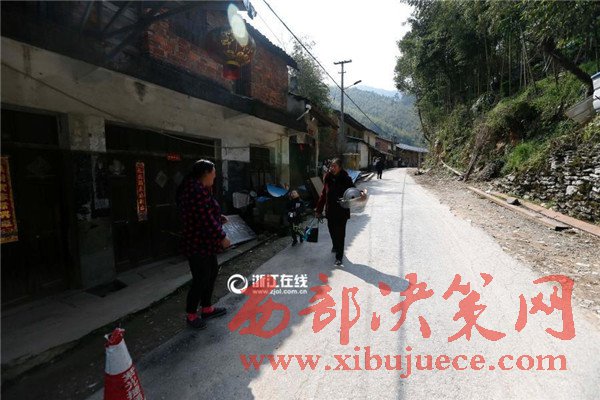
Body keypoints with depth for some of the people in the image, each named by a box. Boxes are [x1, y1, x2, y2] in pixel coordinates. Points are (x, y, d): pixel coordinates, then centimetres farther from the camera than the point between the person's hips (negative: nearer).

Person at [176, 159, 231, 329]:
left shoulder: (197, 188, 11)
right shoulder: (198, 191, -24)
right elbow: (207, 219, -25)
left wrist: (218, 217, 8)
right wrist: (222, 237, -17)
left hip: (204, 243, 11)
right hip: (199, 245, -11)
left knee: (212, 272, 20)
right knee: (201, 280, 3)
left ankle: (207, 308, 36)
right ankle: (191, 315, 23)